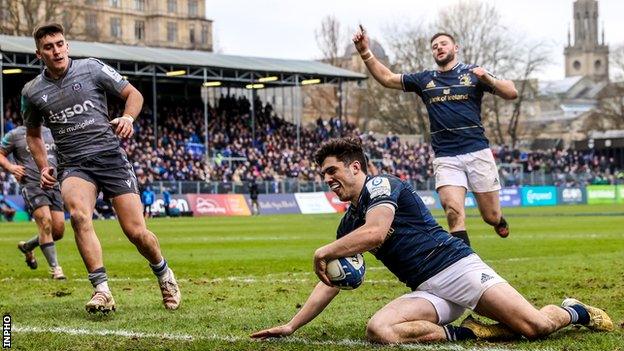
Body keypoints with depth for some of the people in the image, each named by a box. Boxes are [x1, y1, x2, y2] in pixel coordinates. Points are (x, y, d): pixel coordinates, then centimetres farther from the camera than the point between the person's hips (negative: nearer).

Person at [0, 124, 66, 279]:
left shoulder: (50, 133, 16)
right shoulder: (15, 135, 4)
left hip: (53, 185, 5)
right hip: (31, 185, -5)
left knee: (59, 230, -1)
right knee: (46, 222, -19)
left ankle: (27, 246, 27)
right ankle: (54, 267, -11)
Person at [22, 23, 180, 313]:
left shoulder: (92, 69, 2)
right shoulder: (32, 92, 8)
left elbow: (133, 94, 10)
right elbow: (33, 133, 25)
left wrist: (128, 117, -10)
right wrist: (43, 167, 11)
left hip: (109, 156, -1)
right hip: (73, 166, 1)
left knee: (136, 232, -8)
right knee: (78, 214, -32)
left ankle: (163, 274, 24)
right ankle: (102, 290, -31)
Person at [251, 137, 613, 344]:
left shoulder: (380, 184, -4)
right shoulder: (349, 222, 21)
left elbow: (375, 232, -24)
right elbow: (331, 281, 24)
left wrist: (323, 252, -13)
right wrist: (291, 326, 18)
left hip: (456, 266, -7)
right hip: (428, 292, 7)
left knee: (537, 326, -18)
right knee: (379, 330, -26)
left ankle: (574, 311, 18)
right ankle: (463, 333, -14)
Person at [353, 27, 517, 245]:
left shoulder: (473, 73, 7)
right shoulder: (425, 80, 15)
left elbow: (511, 93, 0)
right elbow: (387, 78, 12)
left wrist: (487, 79, -18)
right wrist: (365, 52, -2)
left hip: (477, 152, -1)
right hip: (445, 158, 1)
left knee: (491, 216, 5)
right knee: (454, 213, -18)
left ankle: (499, 220, 41)